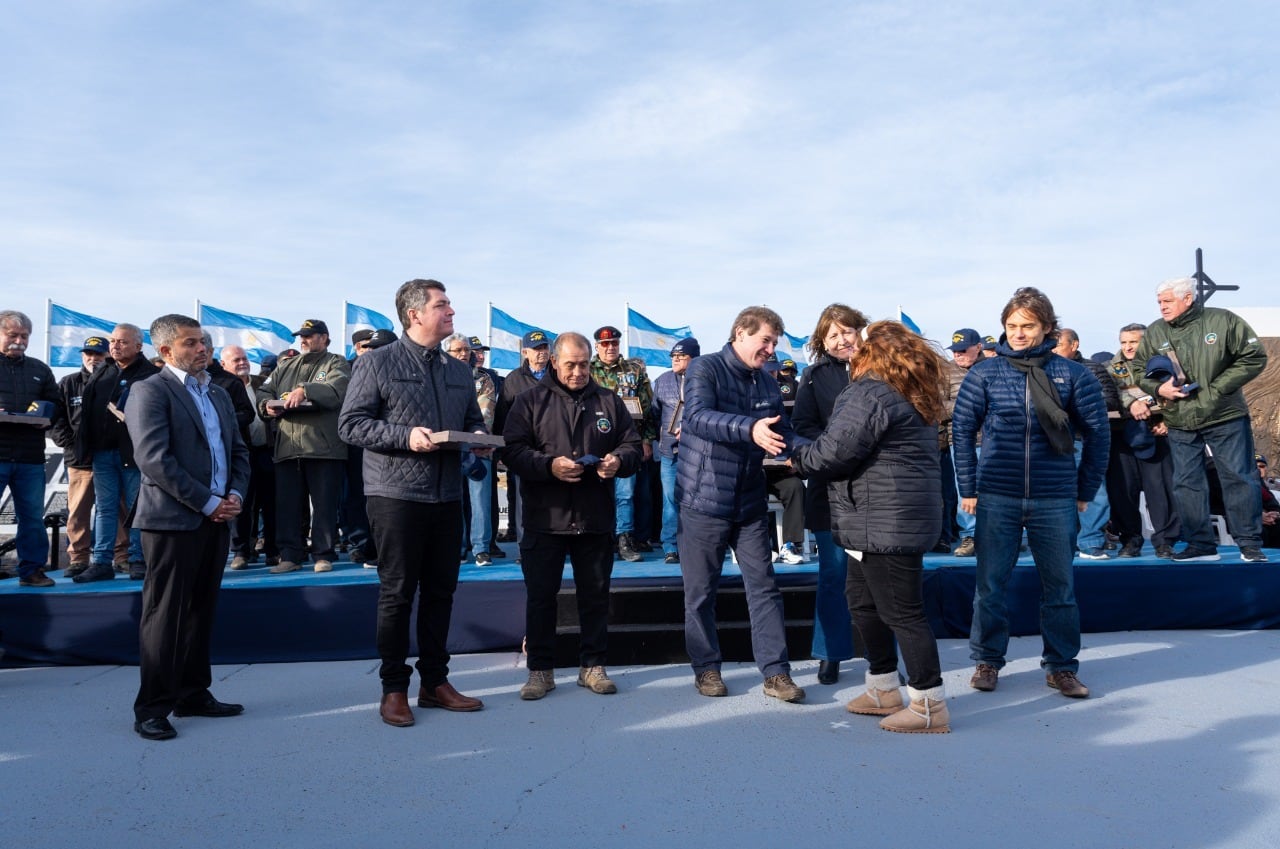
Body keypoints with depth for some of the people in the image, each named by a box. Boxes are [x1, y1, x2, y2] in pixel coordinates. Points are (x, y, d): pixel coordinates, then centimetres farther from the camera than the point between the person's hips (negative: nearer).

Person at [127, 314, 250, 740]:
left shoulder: (218, 393, 17)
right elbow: (154, 459, -16)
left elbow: (239, 450, 18)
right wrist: (209, 503, -15)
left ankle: (193, 694, 23)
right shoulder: (150, 391, -6)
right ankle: (153, 708, 8)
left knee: (201, 611, 13)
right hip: (173, 520, -7)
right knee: (165, 616, -1)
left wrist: (236, 495, 0)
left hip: (216, 519, 7)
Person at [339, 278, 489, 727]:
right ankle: (394, 688, 16)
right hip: (396, 495, -5)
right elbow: (350, 423, -8)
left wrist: (478, 436, -2)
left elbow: (474, 420, 21)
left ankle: (435, 681, 24)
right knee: (397, 593, 3)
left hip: (448, 497, 6)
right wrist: (405, 436, -19)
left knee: (440, 592, 11)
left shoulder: (459, 370, 14)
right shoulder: (379, 362, -4)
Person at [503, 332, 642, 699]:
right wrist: (549, 465, -21)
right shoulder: (530, 401, 3)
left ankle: (592, 666, 24)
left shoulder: (609, 401, 9)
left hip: (595, 518, 2)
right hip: (545, 518, -2)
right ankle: (540, 670, 18)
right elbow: (513, 451, -5)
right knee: (540, 595, 5)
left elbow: (633, 446, 9)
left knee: (595, 594, 10)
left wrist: (618, 460, -13)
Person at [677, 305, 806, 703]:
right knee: (701, 591, 7)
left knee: (764, 587, 5)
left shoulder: (768, 386, 10)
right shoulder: (705, 369, -9)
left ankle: (776, 672, 12)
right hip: (705, 500, -5)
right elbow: (698, 416, -26)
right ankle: (706, 668, 23)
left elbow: (784, 434, 10)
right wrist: (750, 428, -41)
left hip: (751, 504, 5)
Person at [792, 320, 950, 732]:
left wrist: (797, 458, -2)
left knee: (902, 613, -2)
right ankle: (884, 691, 31)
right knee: (863, 602, 20)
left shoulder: (869, 394, -16)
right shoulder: (913, 396, 16)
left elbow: (834, 451, -21)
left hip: (885, 523, -11)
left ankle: (930, 705, 7)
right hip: (882, 523, 11)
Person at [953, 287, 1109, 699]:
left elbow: (1097, 433, 5)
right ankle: (987, 661, 22)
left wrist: (1085, 491, 6)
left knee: (1060, 585, 10)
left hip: (1056, 500, 0)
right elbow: (962, 430, 3)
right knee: (990, 584, 7)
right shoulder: (984, 373, 0)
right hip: (996, 498, 0)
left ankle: (1061, 666, 25)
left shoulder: (1072, 375, 0)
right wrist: (968, 488, 1)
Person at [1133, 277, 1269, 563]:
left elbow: (1254, 357, -6)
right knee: (1186, 483, 6)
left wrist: (1218, 388, -14)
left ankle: (1250, 544, 14)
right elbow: (1139, 369, 10)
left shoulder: (1223, 321, -8)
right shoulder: (1155, 332, 1)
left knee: (1238, 478, 3)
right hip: (1180, 422, 3)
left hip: (1226, 416, -3)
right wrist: (1158, 388, -10)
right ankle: (1201, 544, 17)